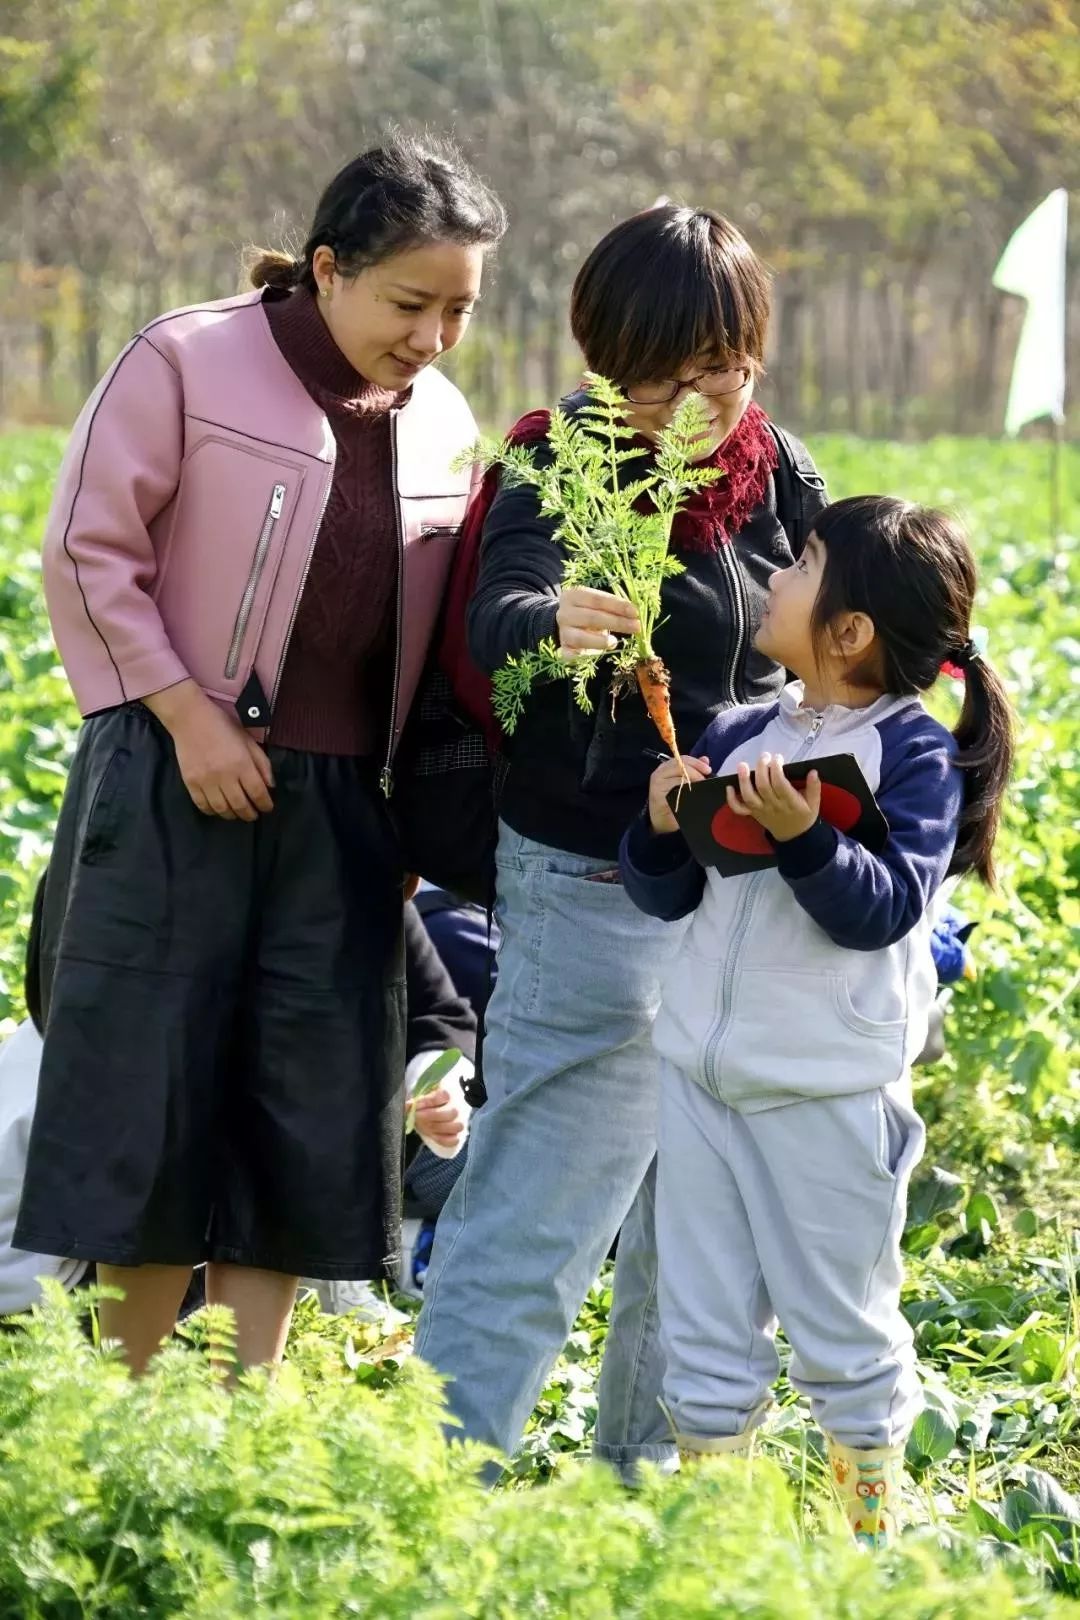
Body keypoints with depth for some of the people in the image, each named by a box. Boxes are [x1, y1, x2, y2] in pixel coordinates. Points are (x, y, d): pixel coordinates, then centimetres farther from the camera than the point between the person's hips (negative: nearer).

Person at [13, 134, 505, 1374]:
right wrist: (188, 717, -14)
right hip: (180, 790, -5)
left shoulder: (442, 425, 8)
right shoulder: (188, 365, -8)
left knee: (311, 1107, 5)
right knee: (150, 1088, 0)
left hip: (341, 805, 5)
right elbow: (89, 553, -8)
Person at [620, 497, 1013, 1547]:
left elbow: (883, 908, -19)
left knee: (841, 1327, 7)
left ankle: (873, 1521, 21)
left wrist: (803, 836, -33)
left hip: (829, 1092, -5)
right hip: (704, 1069, 5)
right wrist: (663, 829, -10)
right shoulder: (737, 737, 7)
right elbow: (665, 896, 10)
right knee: (704, 1321, 11)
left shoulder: (917, 756, -9)